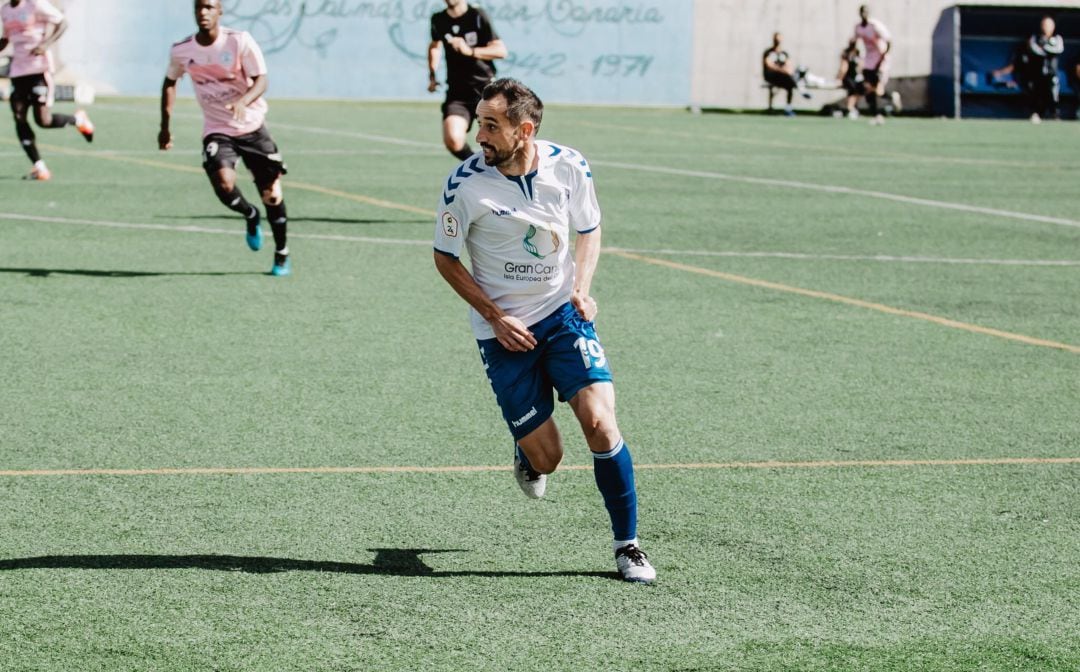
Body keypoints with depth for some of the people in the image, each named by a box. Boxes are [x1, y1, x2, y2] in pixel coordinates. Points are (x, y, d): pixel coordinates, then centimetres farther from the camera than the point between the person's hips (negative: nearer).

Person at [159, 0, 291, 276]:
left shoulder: (240, 41, -14)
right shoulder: (181, 51, -4)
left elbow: (261, 80, -17)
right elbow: (170, 82, 14)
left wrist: (243, 101, -38)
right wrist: (165, 126, 9)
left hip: (252, 126, -1)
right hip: (216, 131, 1)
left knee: (272, 194, -1)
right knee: (224, 183, -25)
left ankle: (282, 255, 21)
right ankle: (250, 216, 10)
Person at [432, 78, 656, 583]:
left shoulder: (569, 168, -9)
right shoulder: (466, 184, -15)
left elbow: (589, 230, 10)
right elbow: (445, 258, -2)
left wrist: (582, 288, -8)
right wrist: (495, 316, -10)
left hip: (564, 314, 1)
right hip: (504, 331, -1)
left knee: (599, 421, -17)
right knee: (546, 459, -1)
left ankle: (627, 544, -2)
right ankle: (526, 451, 39)